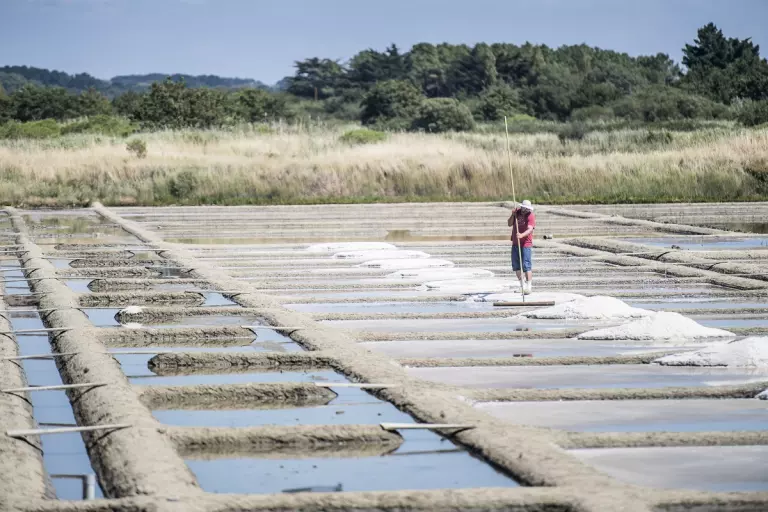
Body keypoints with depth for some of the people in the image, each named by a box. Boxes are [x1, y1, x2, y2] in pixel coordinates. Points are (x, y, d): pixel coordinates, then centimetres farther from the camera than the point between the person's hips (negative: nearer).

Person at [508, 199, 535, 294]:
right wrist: (513, 215, -10)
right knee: (516, 265, 12)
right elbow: (509, 224, 7)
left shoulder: (531, 216, -12)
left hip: (526, 244, -7)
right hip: (515, 243, 7)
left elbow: (530, 229, -26)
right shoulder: (517, 212, 7)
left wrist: (522, 235, -44)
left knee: (526, 265, -13)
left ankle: (528, 286, -13)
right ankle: (522, 284, 24)